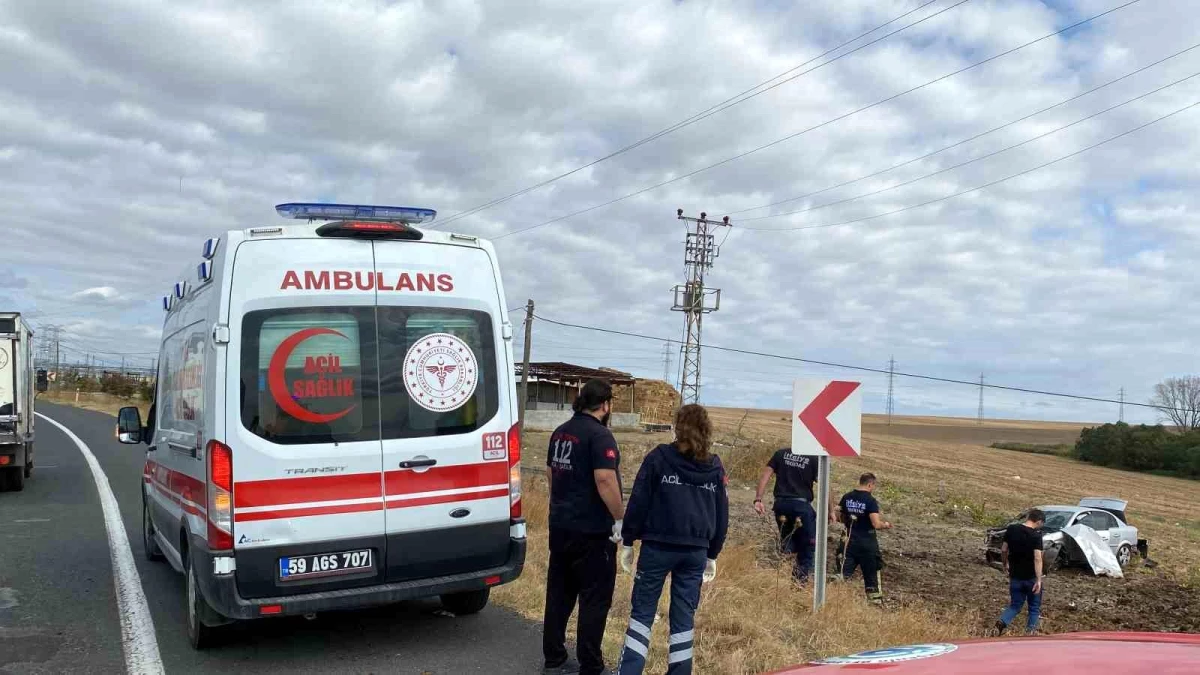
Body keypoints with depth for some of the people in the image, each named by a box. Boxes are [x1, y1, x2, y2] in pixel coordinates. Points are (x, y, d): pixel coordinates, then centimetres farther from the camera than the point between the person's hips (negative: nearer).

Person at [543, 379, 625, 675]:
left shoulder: (561, 432, 10)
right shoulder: (600, 435, -16)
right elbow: (605, 480, -25)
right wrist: (620, 518, -16)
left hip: (560, 526, 8)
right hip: (592, 530, -8)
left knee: (560, 593, 15)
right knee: (595, 598, 1)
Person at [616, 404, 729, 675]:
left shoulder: (659, 457, -4)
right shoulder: (715, 467, 7)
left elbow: (638, 502, -6)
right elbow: (722, 515, 12)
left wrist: (628, 541, 1)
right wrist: (712, 554, 20)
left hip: (658, 547, -3)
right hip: (696, 551, 3)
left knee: (642, 611, 5)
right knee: (684, 616, 10)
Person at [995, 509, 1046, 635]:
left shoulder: (1011, 529, -2)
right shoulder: (1036, 535, -15)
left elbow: (1003, 550, 5)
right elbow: (1037, 558, -22)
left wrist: (1005, 564, 21)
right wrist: (1039, 580, -21)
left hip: (1015, 576, 4)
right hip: (1031, 577, -4)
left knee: (1015, 605, 14)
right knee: (1034, 607, 15)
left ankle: (1002, 622, -10)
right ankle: (1030, 630, 9)